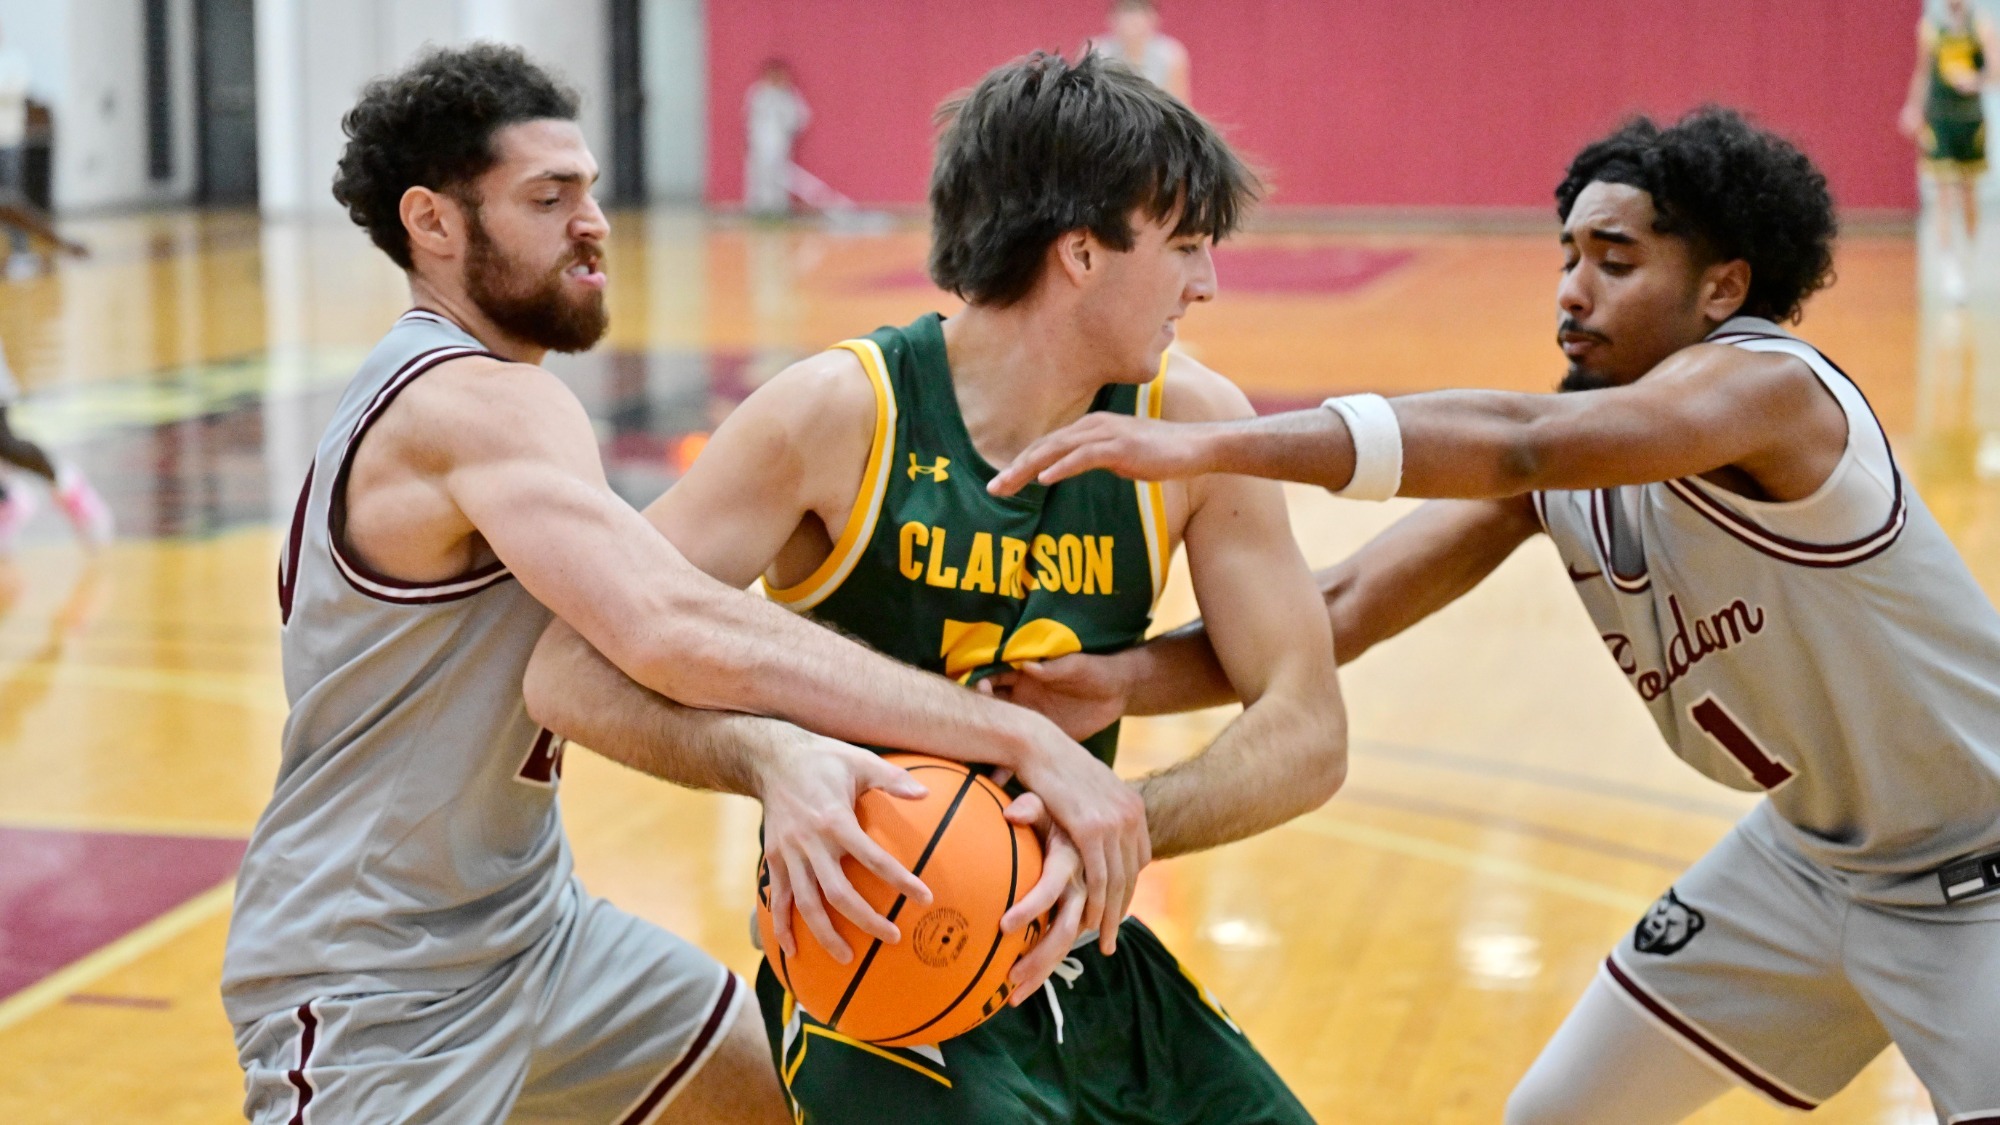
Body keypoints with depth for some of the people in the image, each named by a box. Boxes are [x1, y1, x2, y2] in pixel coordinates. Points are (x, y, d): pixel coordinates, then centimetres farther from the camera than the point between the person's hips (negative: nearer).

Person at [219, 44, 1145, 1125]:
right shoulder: (476, 406, -22)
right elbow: (683, 630, -38)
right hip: (371, 991, -10)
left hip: (533, 925, 10)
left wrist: (774, 759, -28)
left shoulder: (444, 395, 7)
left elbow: (622, 671, -7)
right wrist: (1021, 736, -36)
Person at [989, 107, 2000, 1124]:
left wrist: (1212, 445, -54)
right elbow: (1345, 606, -16)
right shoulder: (1559, 461, -8)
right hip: (1810, 854, 6)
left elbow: (1515, 443, -46)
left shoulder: (1771, 384, -29)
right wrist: (1121, 680, -32)